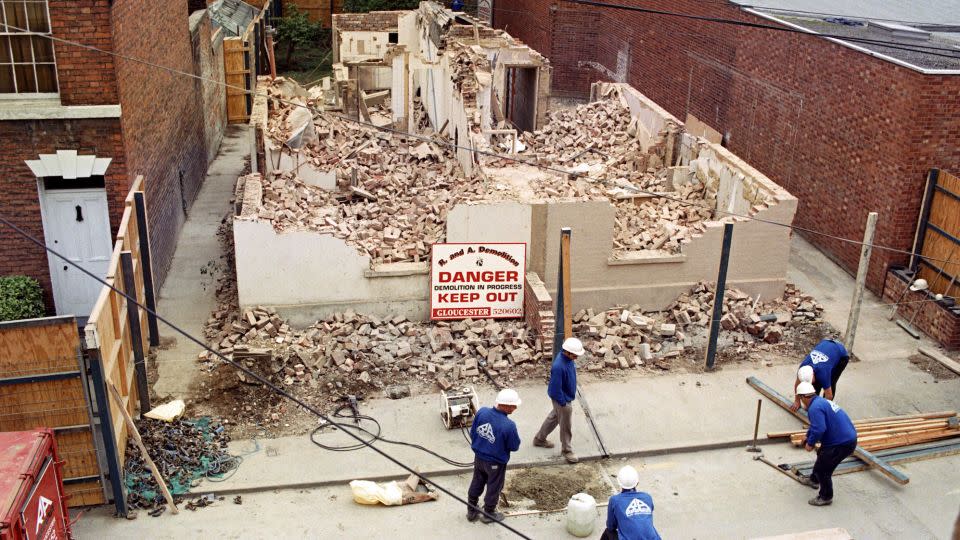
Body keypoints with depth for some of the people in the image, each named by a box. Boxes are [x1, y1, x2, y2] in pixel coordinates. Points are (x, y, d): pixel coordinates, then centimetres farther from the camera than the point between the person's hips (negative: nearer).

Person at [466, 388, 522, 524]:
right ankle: (489, 514, 38)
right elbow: (514, 446, -17)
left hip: (478, 457, 5)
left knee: (476, 483, 25)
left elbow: (472, 433, -3)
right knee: (494, 487, 20)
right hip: (496, 463, -5)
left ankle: (471, 511, 41)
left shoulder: (482, 412, -18)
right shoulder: (508, 425, -33)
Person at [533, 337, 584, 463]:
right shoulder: (558, 366, -37)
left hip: (567, 397, 9)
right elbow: (556, 388, -29)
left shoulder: (568, 358, -9)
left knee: (553, 418, 27)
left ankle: (539, 439, 46)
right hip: (563, 400, -9)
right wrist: (563, 403, -17)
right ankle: (567, 450, 32)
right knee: (565, 426, 11)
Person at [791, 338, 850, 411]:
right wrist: (797, 401, -5)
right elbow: (797, 383, -9)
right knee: (816, 383, -4)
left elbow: (829, 396, -30)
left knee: (830, 383, -15)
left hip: (841, 355, -5)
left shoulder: (822, 372, -41)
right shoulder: (803, 366, -26)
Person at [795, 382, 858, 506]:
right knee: (821, 455, 30)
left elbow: (819, 429, -30)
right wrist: (808, 438, 36)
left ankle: (826, 497, 20)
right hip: (848, 438, 10)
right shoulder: (821, 401, 13)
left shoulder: (814, 408, -20)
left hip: (842, 443, -10)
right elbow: (815, 425, 27)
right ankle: (814, 480, 50)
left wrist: (810, 443, -14)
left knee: (822, 469, 3)